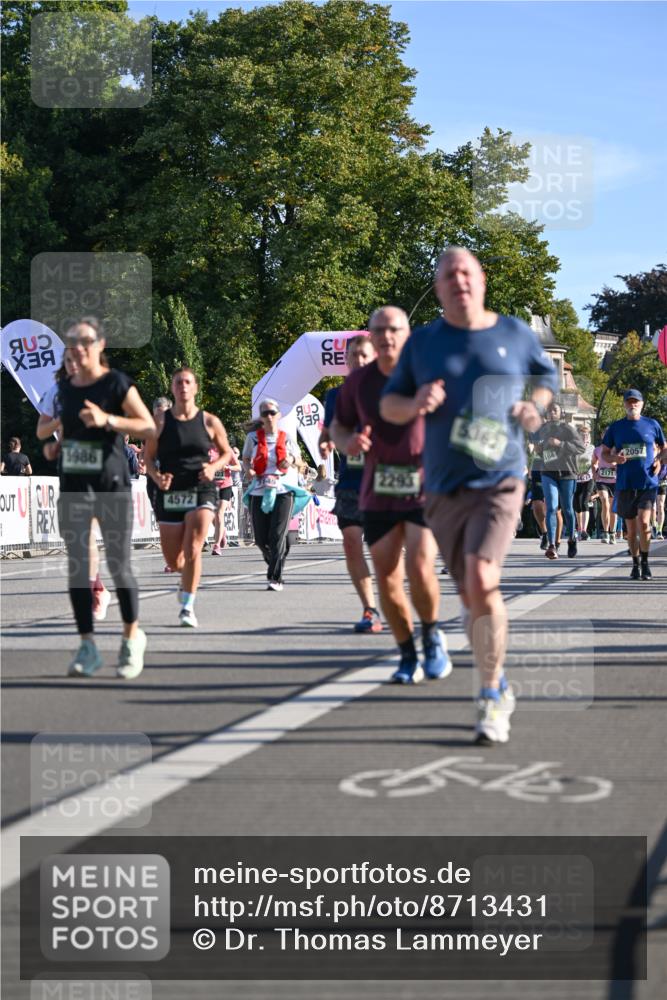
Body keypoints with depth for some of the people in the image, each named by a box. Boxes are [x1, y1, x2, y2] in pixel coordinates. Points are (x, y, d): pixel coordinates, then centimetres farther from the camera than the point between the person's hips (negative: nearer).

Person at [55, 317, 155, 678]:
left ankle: (132, 637, 18)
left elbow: (149, 427, -12)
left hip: (111, 485, -5)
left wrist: (107, 420, -22)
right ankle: (87, 647, 4)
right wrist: (55, 444, 13)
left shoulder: (117, 383, -6)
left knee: (118, 565, -1)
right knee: (76, 565, -1)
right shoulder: (65, 387, 11)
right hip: (73, 486, 5)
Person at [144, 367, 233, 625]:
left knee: (192, 550, -20)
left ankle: (188, 607, -12)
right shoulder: (161, 421, 2)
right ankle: (187, 579, 42)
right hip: (170, 494, 1)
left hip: (201, 492, -1)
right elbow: (148, 457, 5)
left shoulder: (209, 422, 3)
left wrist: (214, 467, -6)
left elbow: (226, 452, 15)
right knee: (173, 560, 6)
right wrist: (157, 477, -15)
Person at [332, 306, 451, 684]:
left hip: (426, 488, -3)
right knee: (387, 578, 3)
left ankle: (433, 637, 9)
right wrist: (347, 442, -7)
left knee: (420, 567, -18)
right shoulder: (358, 381, 3)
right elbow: (339, 425, 16)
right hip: (378, 493, 3)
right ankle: (409, 657, 20)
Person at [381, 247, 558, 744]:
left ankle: (491, 699, -8)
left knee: (481, 582, -21)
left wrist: (536, 406, 1)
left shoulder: (515, 333, 5)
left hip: (499, 482, -3)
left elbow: (548, 376, 21)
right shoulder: (423, 341, 6)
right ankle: (500, 686, 31)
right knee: (473, 596, 9)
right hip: (443, 489, 3)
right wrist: (415, 404, -13)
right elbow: (387, 405, 9)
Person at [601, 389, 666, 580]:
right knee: (631, 528, 8)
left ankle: (645, 562, 0)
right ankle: (636, 565, 22)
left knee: (644, 523, -16)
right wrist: (615, 458, -10)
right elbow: (604, 454, 12)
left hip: (648, 483, -2)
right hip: (625, 484, 2)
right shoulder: (615, 427, 6)